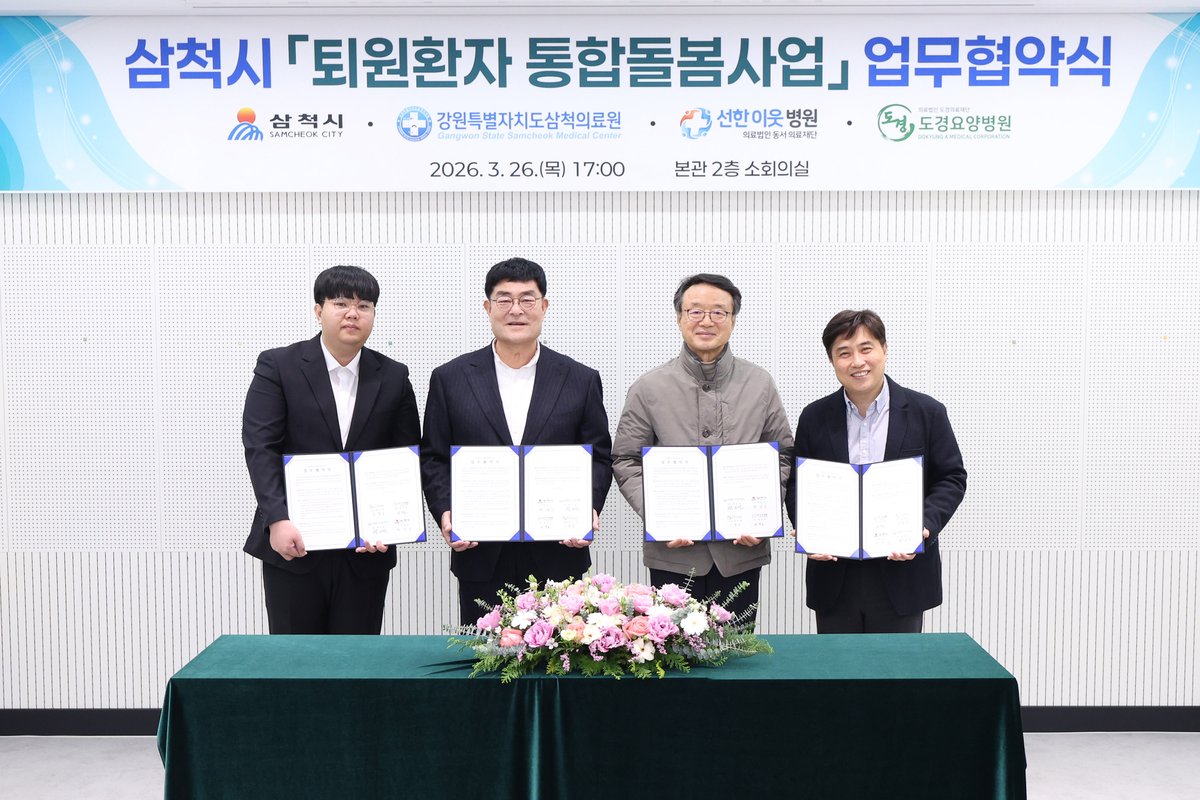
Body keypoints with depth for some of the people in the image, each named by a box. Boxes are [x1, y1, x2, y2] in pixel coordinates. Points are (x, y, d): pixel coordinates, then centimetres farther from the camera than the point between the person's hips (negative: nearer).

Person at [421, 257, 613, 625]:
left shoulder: (581, 380, 5)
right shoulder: (450, 379, 4)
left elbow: (600, 457, 7)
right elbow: (433, 459, 6)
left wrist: (589, 509, -9)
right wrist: (445, 512, -10)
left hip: (559, 556, 0)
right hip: (480, 557, 0)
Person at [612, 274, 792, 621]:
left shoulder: (760, 384, 5)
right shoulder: (649, 388, 1)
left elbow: (783, 456, 9)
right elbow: (626, 461, 3)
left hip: (742, 551, 1)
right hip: (674, 551, -1)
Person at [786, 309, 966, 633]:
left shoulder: (926, 412, -1)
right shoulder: (815, 418, 4)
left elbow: (952, 478, 2)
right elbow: (797, 484, 8)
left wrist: (925, 526, -15)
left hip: (901, 573, -1)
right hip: (834, 577, 2)